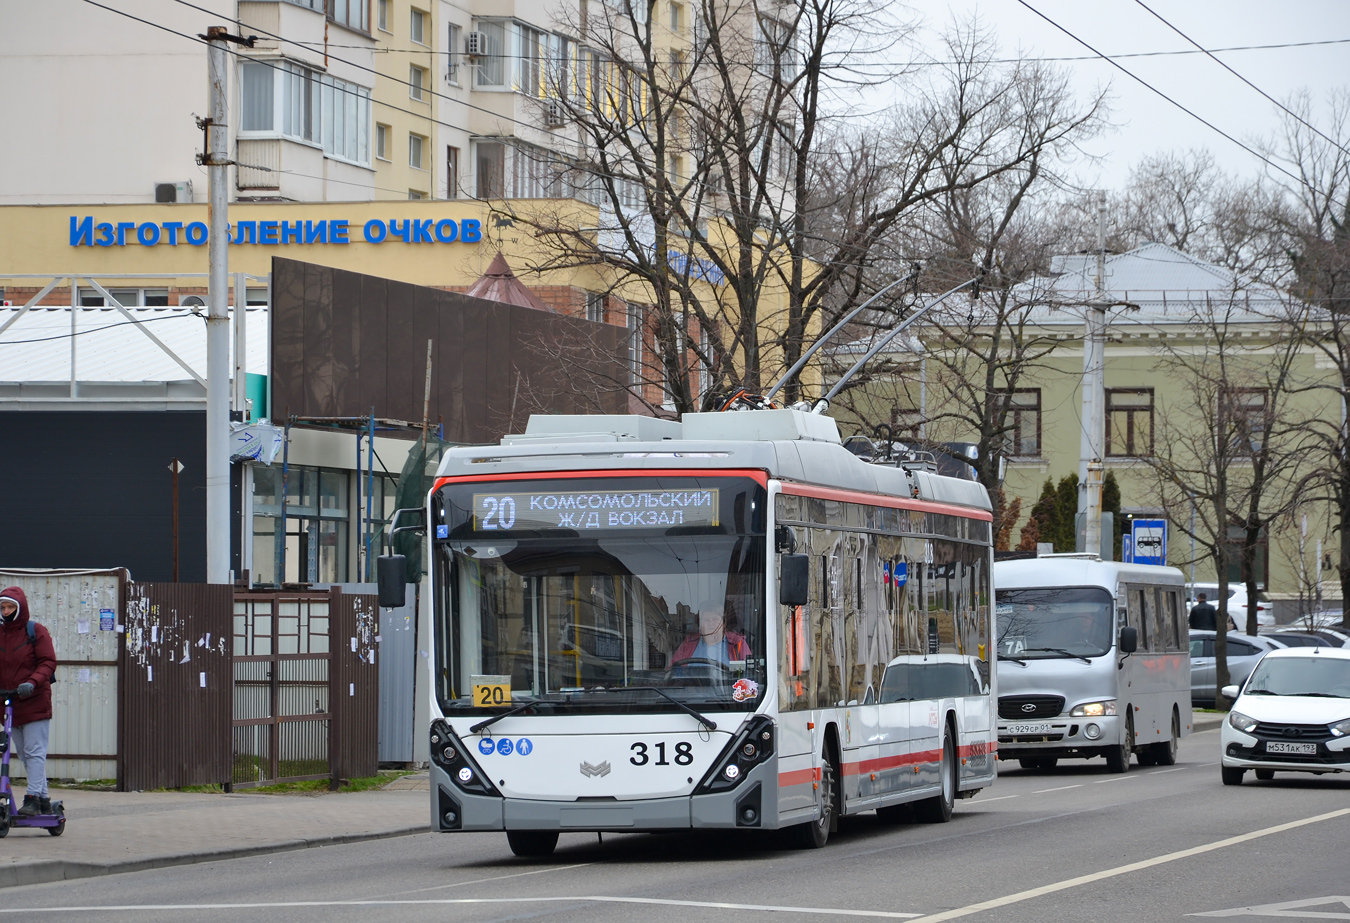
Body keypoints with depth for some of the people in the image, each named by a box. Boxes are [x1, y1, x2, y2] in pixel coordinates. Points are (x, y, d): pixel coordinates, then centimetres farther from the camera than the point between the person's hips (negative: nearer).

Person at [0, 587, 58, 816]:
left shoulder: (36, 632, -3)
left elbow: (48, 662, -8)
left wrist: (32, 682, -25)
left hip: (34, 702, -5)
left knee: (35, 752, -10)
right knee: (24, 754, 8)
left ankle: (33, 798, -14)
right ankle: (43, 801, 14)